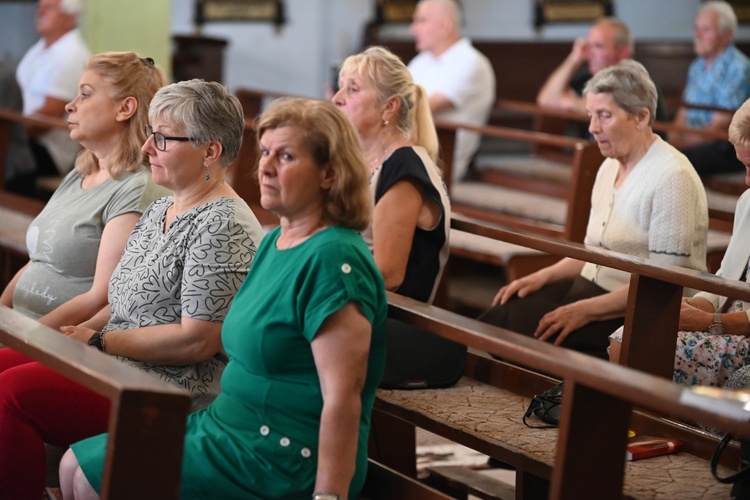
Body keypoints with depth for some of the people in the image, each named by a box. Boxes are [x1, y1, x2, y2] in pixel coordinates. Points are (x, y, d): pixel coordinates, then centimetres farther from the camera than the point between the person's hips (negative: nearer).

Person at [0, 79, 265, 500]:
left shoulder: (225, 227, -15)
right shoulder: (161, 211, 15)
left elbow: (197, 341, -20)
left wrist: (100, 342, -11)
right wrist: (81, 333, 3)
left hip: (175, 394, -10)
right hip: (119, 365, 10)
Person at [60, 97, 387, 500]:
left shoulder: (333, 259, -19)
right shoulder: (274, 242, 11)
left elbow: (342, 397, -24)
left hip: (285, 462, -9)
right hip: (232, 422, 9)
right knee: (74, 464, 6)